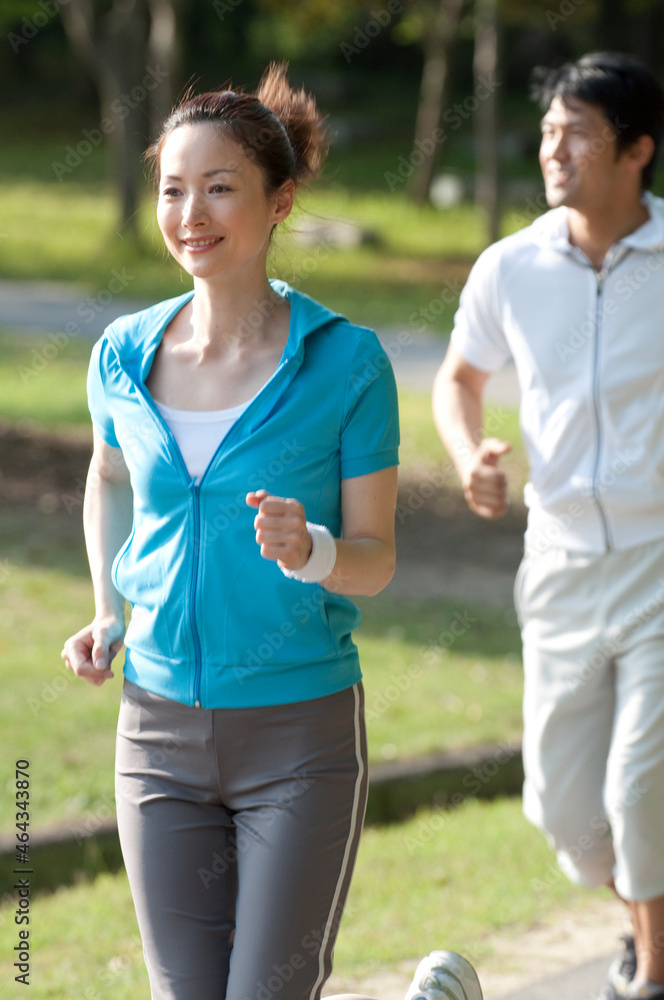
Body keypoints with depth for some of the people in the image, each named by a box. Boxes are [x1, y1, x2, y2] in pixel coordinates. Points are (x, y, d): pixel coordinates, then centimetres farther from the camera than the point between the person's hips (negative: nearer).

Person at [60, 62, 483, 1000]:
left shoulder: (347, 362, -9)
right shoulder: (126, 356, 0)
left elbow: (376, 559, -4)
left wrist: (308, 551, -25)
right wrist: (108, 619, 9)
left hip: (303, 737, -3)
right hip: (163, 734, 3)